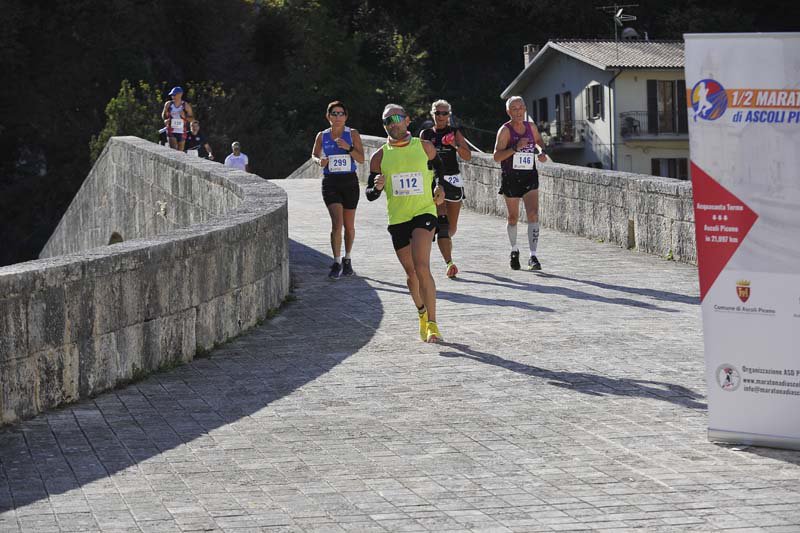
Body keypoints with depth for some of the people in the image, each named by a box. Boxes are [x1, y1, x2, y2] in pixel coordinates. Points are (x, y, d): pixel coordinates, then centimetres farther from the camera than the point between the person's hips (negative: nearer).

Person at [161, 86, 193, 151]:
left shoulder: (186, 106, -2)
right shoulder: (168, 104, 3)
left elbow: (191, 119, 3)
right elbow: (163, 115, 17)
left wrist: (184, 117, -17)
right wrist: (166, 120, -5)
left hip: (181, 132, 0)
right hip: (171, 131, 0)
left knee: (180, 151, 6)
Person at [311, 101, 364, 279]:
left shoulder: (352, 134, -1)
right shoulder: (322, 136, 3)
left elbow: (361, 159, -5)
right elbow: (314, 154, 18)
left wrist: (349, 148, -22)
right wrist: (319, 161, -5)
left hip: (350, 182, 0)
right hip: (330, 182, 0)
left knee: (349, 225, 10)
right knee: (337, 222, -16)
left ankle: (347, 259, 30)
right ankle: (337, 263, -10)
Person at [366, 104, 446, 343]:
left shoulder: (425, 147, 3)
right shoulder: (380, 157, 4)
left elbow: (440, 169, 23)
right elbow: (369, 194, 9)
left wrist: (440, 188, 4)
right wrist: (377, 188, -14)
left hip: (424, 213, -3)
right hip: (397, 219, 3)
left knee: (421, 267, -22)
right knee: (411, 273, 10)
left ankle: (432, 324, -21)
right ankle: (422, 312, 38)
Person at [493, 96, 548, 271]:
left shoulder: (531, 127, 5)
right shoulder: (505, 130, -9)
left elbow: (539, 141, 26)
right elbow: (497, 156, -17)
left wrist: (542, 152, 5)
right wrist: (515, 148, -29)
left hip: (529, 177, 2)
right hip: (510, 177, -2)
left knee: (533, 214, -13)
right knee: (513, 217, 9)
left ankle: (533, 256, -15)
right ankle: (514, 250, 34)